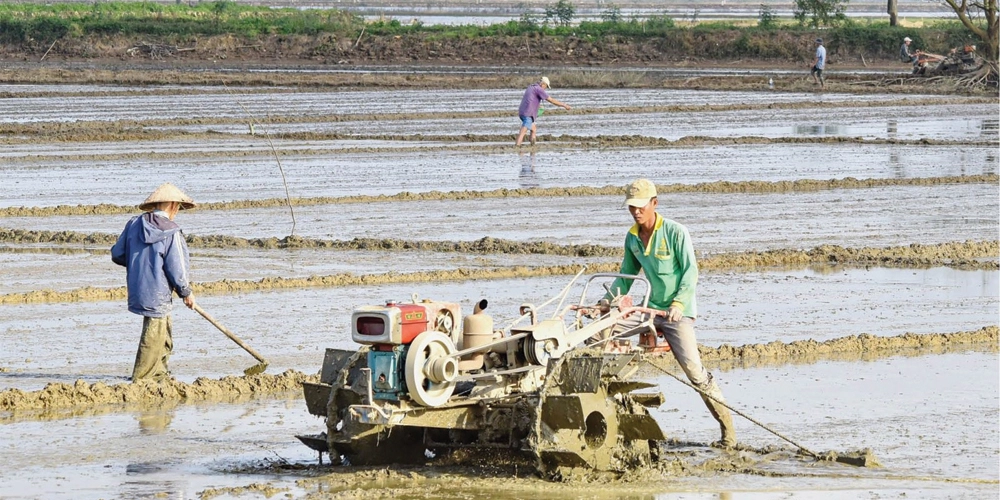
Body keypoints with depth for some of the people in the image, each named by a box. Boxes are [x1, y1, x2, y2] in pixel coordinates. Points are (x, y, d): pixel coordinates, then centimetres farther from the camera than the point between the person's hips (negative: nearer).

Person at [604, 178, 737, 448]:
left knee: (694, 369, -15)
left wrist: (678, 303, -28)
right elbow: (626, 276, 19)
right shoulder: (632, 238, 8)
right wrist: (607, 301, 4)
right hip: (649, 308, 6)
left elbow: (691, 272, -15)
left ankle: (728, 430, -7)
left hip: (678, 312, -6)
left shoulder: (675, 232, -10)